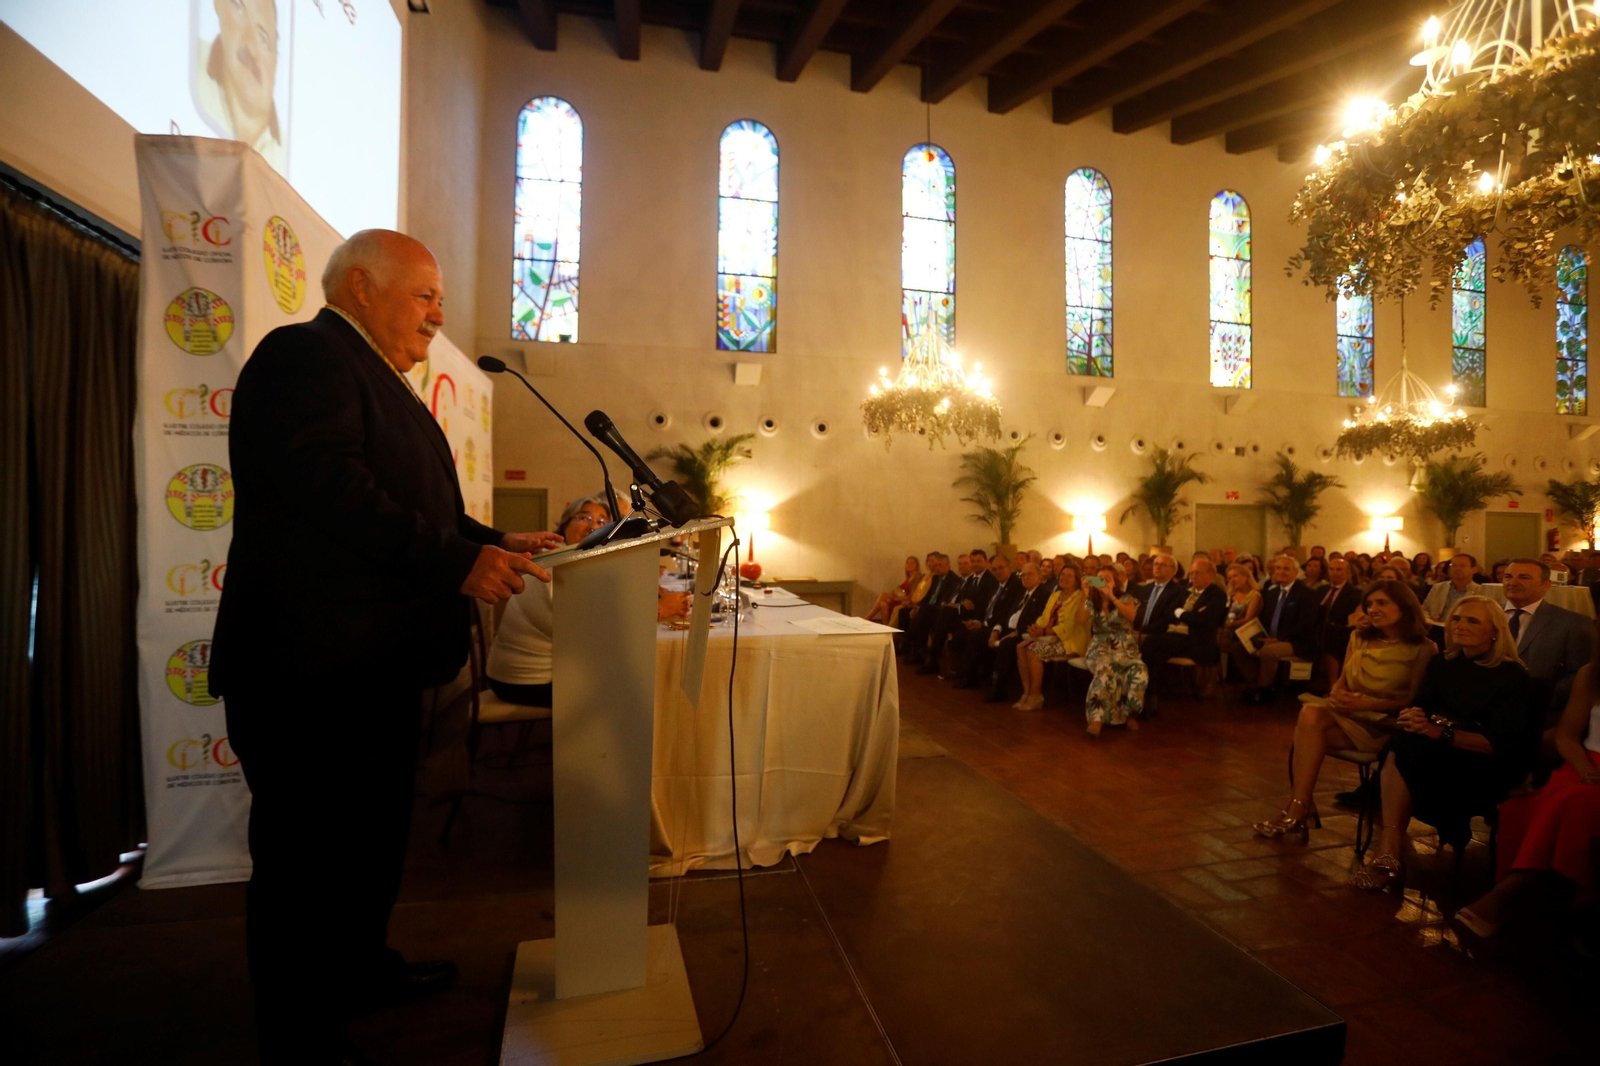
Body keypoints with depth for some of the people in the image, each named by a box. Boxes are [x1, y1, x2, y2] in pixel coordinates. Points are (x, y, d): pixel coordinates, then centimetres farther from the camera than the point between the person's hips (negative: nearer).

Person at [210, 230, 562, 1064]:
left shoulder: (372, 376, 21)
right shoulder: (307, 355, -12)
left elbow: (406, 502, 21)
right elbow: (327, 484, -27)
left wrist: (494, 544, 9)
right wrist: (457, 561, -26)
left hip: (375, 664, 11)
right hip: (314, 666, -11)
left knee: (374, 836, 24)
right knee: (310, 860, 3)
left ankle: (361, 968, 43)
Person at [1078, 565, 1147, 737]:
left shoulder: (1125, 598, 6)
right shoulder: (1092, 601, 10)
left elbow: (1131, 615, -17)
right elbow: (1081, 619, -8)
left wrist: (1111, 596, -25)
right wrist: (1085, 597, -20)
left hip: (1125, 648, 0)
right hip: (1101, 648, 0)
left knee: (1140, 672, -32)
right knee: (1105, 668, -36)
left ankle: (1128, 713, -10)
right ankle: (1097, 718, -36)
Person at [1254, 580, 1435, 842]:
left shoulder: (1423, 649, -1)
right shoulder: (1359, 638, 16)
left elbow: (1415, 701, -8)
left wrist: (1365, 703, -20)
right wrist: (1337, 696, -9)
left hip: (1384, 724, -5)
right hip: (1350, 713, 5)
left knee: (1311, 726, -31)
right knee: (1311, 713, -32)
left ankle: (1295, 810, -26)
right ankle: (1299, 811, -31)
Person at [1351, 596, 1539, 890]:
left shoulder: (1512, 676, -5)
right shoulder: (1443, 665, 11)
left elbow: (1501, 743, -15)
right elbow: (1418, 706, 5)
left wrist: (1440, 733, -30)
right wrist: (1412, 718, -20)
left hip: (1486, 770, -5)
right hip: (1439, 756, 5)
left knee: (1407, 749, -32)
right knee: (1398, 749, -29)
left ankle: (1389, 851, -29)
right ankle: (1389, 853, -31)